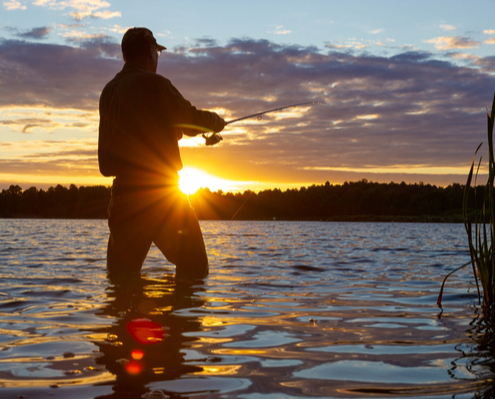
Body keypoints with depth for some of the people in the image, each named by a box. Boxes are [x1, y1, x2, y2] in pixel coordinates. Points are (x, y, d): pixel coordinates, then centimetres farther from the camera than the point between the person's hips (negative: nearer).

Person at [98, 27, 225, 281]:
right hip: (159, 187, -7)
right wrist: (217, 122, 18)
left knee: (121, 273, 11)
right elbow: (191, 121, -2)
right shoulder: (153, 83, -7)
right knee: (193, 268, 1)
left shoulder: (108, 91, 13)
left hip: (123, 191, 7)